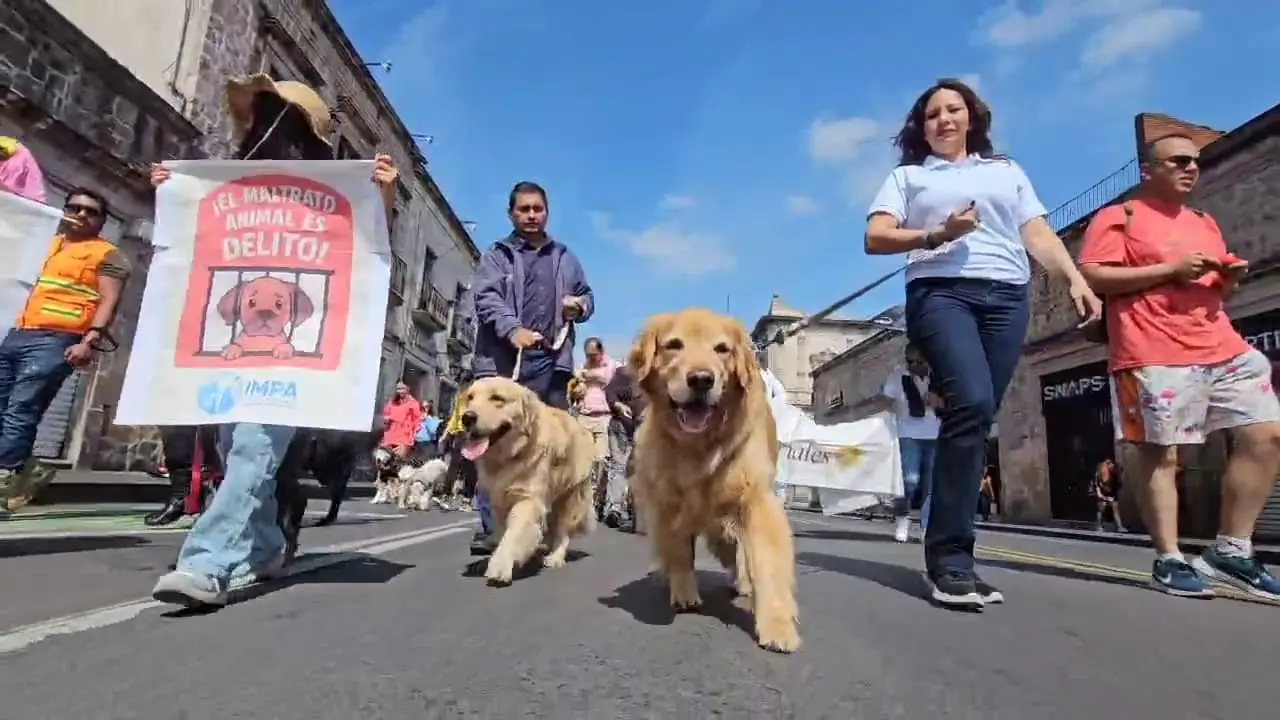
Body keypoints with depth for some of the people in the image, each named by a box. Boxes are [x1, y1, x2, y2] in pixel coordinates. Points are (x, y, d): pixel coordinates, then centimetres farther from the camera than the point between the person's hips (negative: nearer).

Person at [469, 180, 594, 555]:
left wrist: (579, 305, 3)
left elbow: (587, 296, 29)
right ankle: (491, 526, -1)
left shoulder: (565, 257, 23)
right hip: (502, 359, -3)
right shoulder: (496, 254, 11)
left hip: (551, 360, 3)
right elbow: (485, 298, -5)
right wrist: (513, 329, -24)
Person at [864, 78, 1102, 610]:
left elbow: (1038, 234, 18)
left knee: (976, 418, -4)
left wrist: (1075, 278, 1)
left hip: (1006, 298, 4)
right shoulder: (907, 176, 18)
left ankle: (946, 551, 2)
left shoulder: (1007, 171, 27)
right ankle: (950, 556, -20)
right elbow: (875, 238, 4)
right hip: (940, 293, -4)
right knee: (971, 403, -26)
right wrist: (936, 235, -11)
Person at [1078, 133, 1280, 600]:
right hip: (1153, 355, -8)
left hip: (1223, 348, 8)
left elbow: (1216, 291, 31)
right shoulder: (1119, 217, 2)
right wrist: (1170, 269, -14)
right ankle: (1168, 561, 3)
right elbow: (1092, 278, -11)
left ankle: (1231, 551, 10)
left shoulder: (1205, 224, 26)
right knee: (1159, 454, -6)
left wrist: (1229, 279, 7)